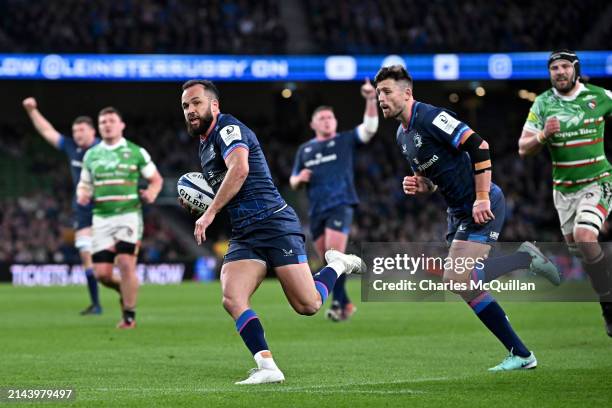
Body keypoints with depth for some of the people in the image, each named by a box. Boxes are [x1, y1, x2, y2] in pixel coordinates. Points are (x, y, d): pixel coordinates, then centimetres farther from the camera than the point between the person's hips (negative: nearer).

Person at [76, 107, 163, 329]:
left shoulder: (136, 152, 4)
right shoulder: (91, 155, 13)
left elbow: (156, 179, 10)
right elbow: (84, 183, 22)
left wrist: (152, 192, -12)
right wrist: (82, 194, -2)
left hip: (129, 215, -3)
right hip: (101, 219, 3)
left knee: (125, 263, -17)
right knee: (101, 273, -4)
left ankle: (129, 316, -5)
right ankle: (125, 290, 30)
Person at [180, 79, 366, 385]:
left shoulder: (228, 128, -6)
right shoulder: (205, 145, 21)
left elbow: (239, 169, -25)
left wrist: (209, 213, -23)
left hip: (274, 223, -8)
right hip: (243, 236, 8)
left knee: (308, 305, -9)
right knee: (231, 299, -18)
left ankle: (337, 265, 20)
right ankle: (267, 367, -19)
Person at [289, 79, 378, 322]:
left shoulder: (345, 141, 8)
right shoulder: (305, 150, 19)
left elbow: (370, 128, -8)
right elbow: (293, 182, 22)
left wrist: (371, 101, -22)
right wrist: (299, 178, -2)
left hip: (340, 205, -5)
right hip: (316, 210, 5)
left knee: (335, 254, -18)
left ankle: (339, 303, -14)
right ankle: (345, 304, 17)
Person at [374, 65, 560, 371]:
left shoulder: (430, 117, -15)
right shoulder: (402, 136, 14)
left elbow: (478, 145, -22)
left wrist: (482, 198, -24)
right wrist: (419, 186, 0)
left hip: (482, 207, -9)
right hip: (458, 212, 9)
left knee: (457, 278, -20)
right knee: (466, 287, 4)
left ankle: (526, 258, -3)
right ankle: (521, 355, 10)